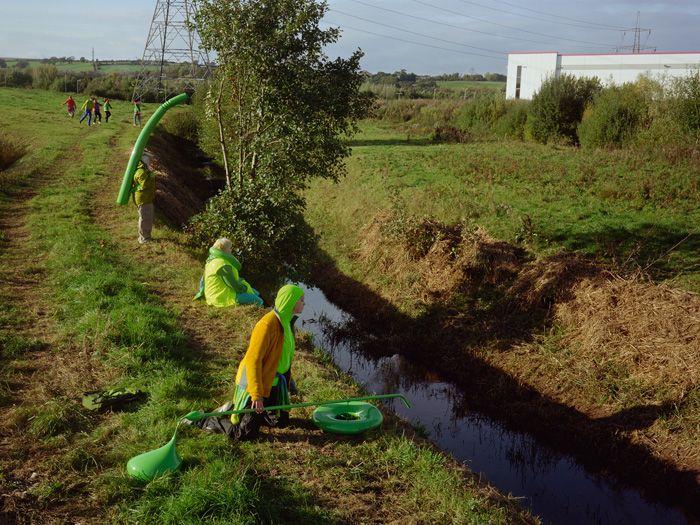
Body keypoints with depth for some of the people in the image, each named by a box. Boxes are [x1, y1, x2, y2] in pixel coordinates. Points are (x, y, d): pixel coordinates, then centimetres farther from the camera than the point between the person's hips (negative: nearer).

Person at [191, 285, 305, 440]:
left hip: (274, 383, 9)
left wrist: (289, 381, 23)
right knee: (245, 434, -6)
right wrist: (257, 395, -28)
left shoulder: (287, 322, 4)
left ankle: (236, 407, 27)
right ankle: (203, 420, 11)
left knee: (281, 422, 17)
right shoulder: (267, 325, -26)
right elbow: (253, 359, -27)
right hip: (256, 382, -9)